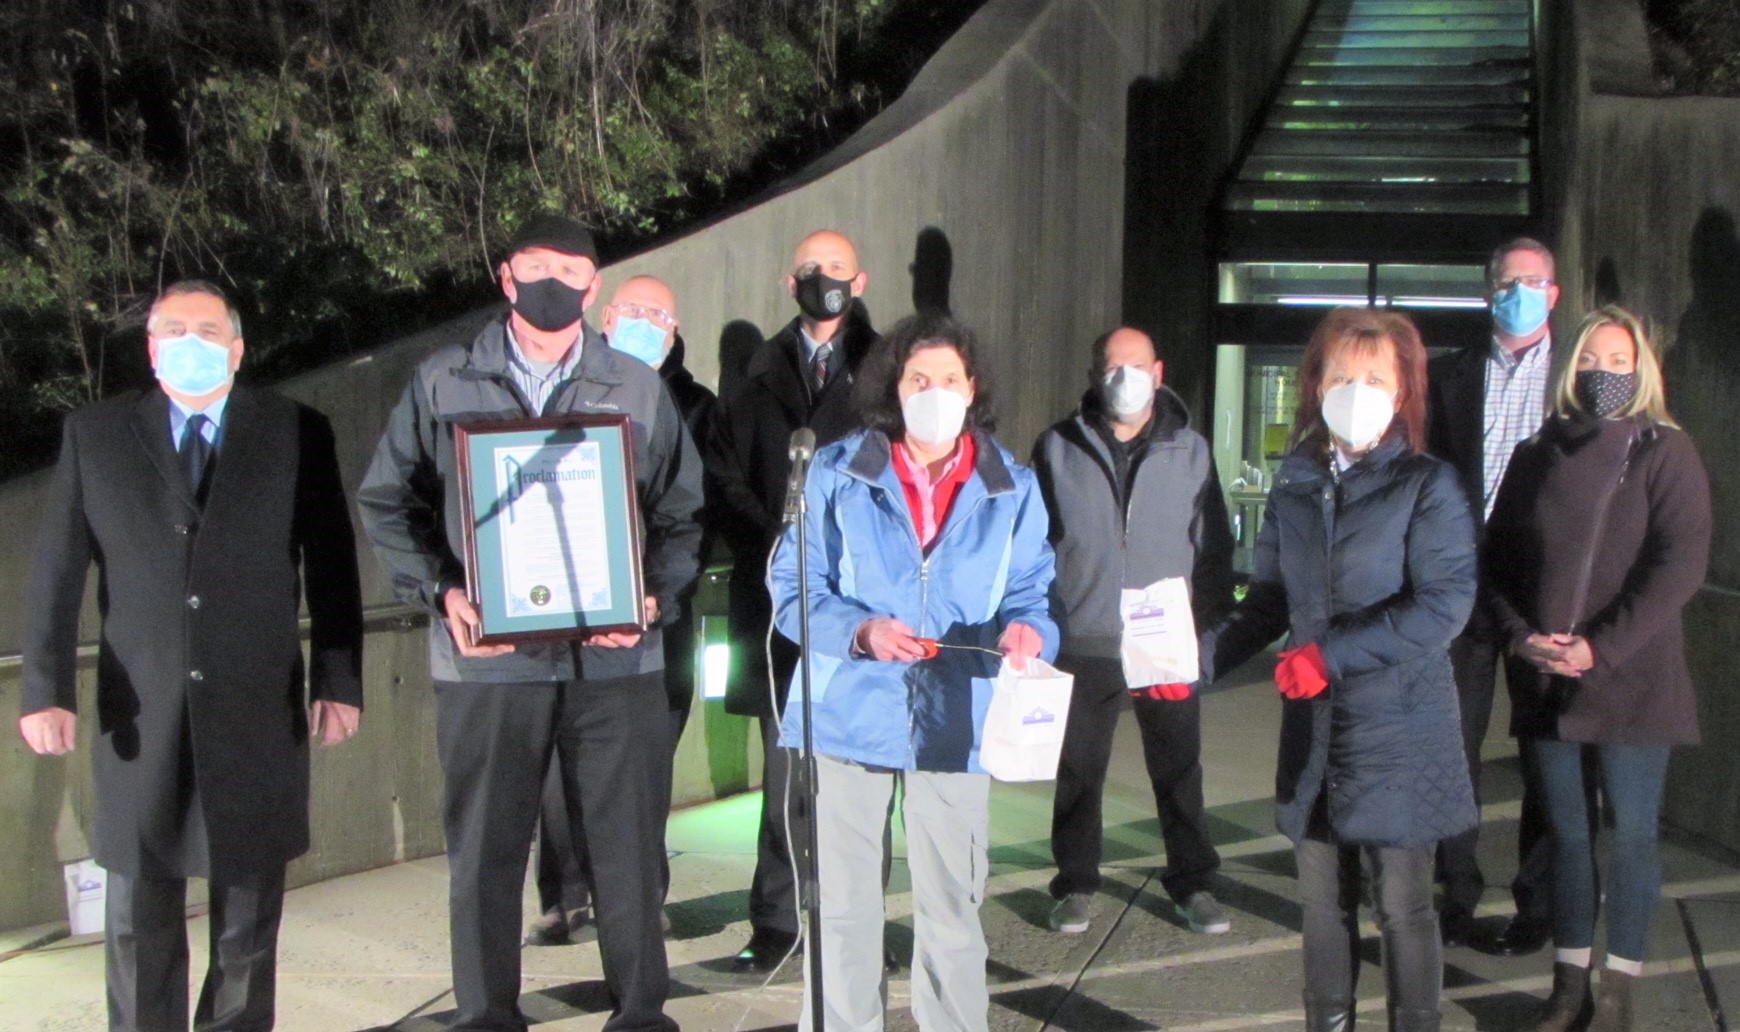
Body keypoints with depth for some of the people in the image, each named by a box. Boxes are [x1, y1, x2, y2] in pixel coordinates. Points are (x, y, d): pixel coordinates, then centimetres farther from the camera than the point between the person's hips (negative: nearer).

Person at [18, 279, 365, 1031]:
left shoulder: (298, 433, 5)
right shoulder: (93, 434, 8)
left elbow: (331, 566, 2)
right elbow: (55, 574, 4)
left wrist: (338, 681, -4)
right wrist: (46, 690, -5)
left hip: (259, 712, -1)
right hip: (140, 712, 1)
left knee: (250, 910, 8)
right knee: (138, 913, 7)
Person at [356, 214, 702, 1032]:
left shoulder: (638, 389, 10)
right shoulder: (442, 384, 7)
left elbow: (681, 513, 10)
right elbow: (386, 503, 8)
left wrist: (654, 596, -7)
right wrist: (439, 590, -7)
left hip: (616, 655, 1)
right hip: (487, 656, 0)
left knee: (628, 843, 5)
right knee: (484, 850, 8)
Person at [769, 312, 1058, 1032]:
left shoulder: (1013, 489, 6)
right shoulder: (836, 473, 1)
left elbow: (1032, 592, 6)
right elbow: (793, 588, -2)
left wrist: (1028, 631, -18)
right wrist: (860, 631, -21)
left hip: (953, 723, 1)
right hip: (852, 715, -1)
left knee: (951, 907, 8)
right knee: (843, 905, 7)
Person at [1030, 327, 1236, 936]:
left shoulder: (1189, 449, 3)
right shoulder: (1058, 448, 2)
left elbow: (1213, 545, 5)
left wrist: (1206, 622, -3)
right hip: (1084, 641, 0)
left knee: (1179, 769, 9)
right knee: (1078, 771, 10)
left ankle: (1192, 884, 25)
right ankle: (1076, 885, 25)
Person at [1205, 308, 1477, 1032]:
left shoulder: (1426, 486, -6)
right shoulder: (1295, 486, 9)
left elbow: (1445, 603, -17)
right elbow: (1269, 604, 12)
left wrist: (1333, 653, -21)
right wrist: (1202, 656, -4)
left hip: (1398, 732, -5)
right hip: (1313, 730, 5)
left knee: (1402, 906, 5)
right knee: (1324, 902, 14)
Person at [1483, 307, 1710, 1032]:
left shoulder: (1664, 452, -1)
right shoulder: (1536, 456, 10)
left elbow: (1680, 563, -10)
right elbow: (1497, 559, 10)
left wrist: (1600, 647, -16)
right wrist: (1519, 635, -6)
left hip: (1631, 679, -3)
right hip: (1543, 679, 3)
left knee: (1632, 833, 2)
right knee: (1566, 831, 9)